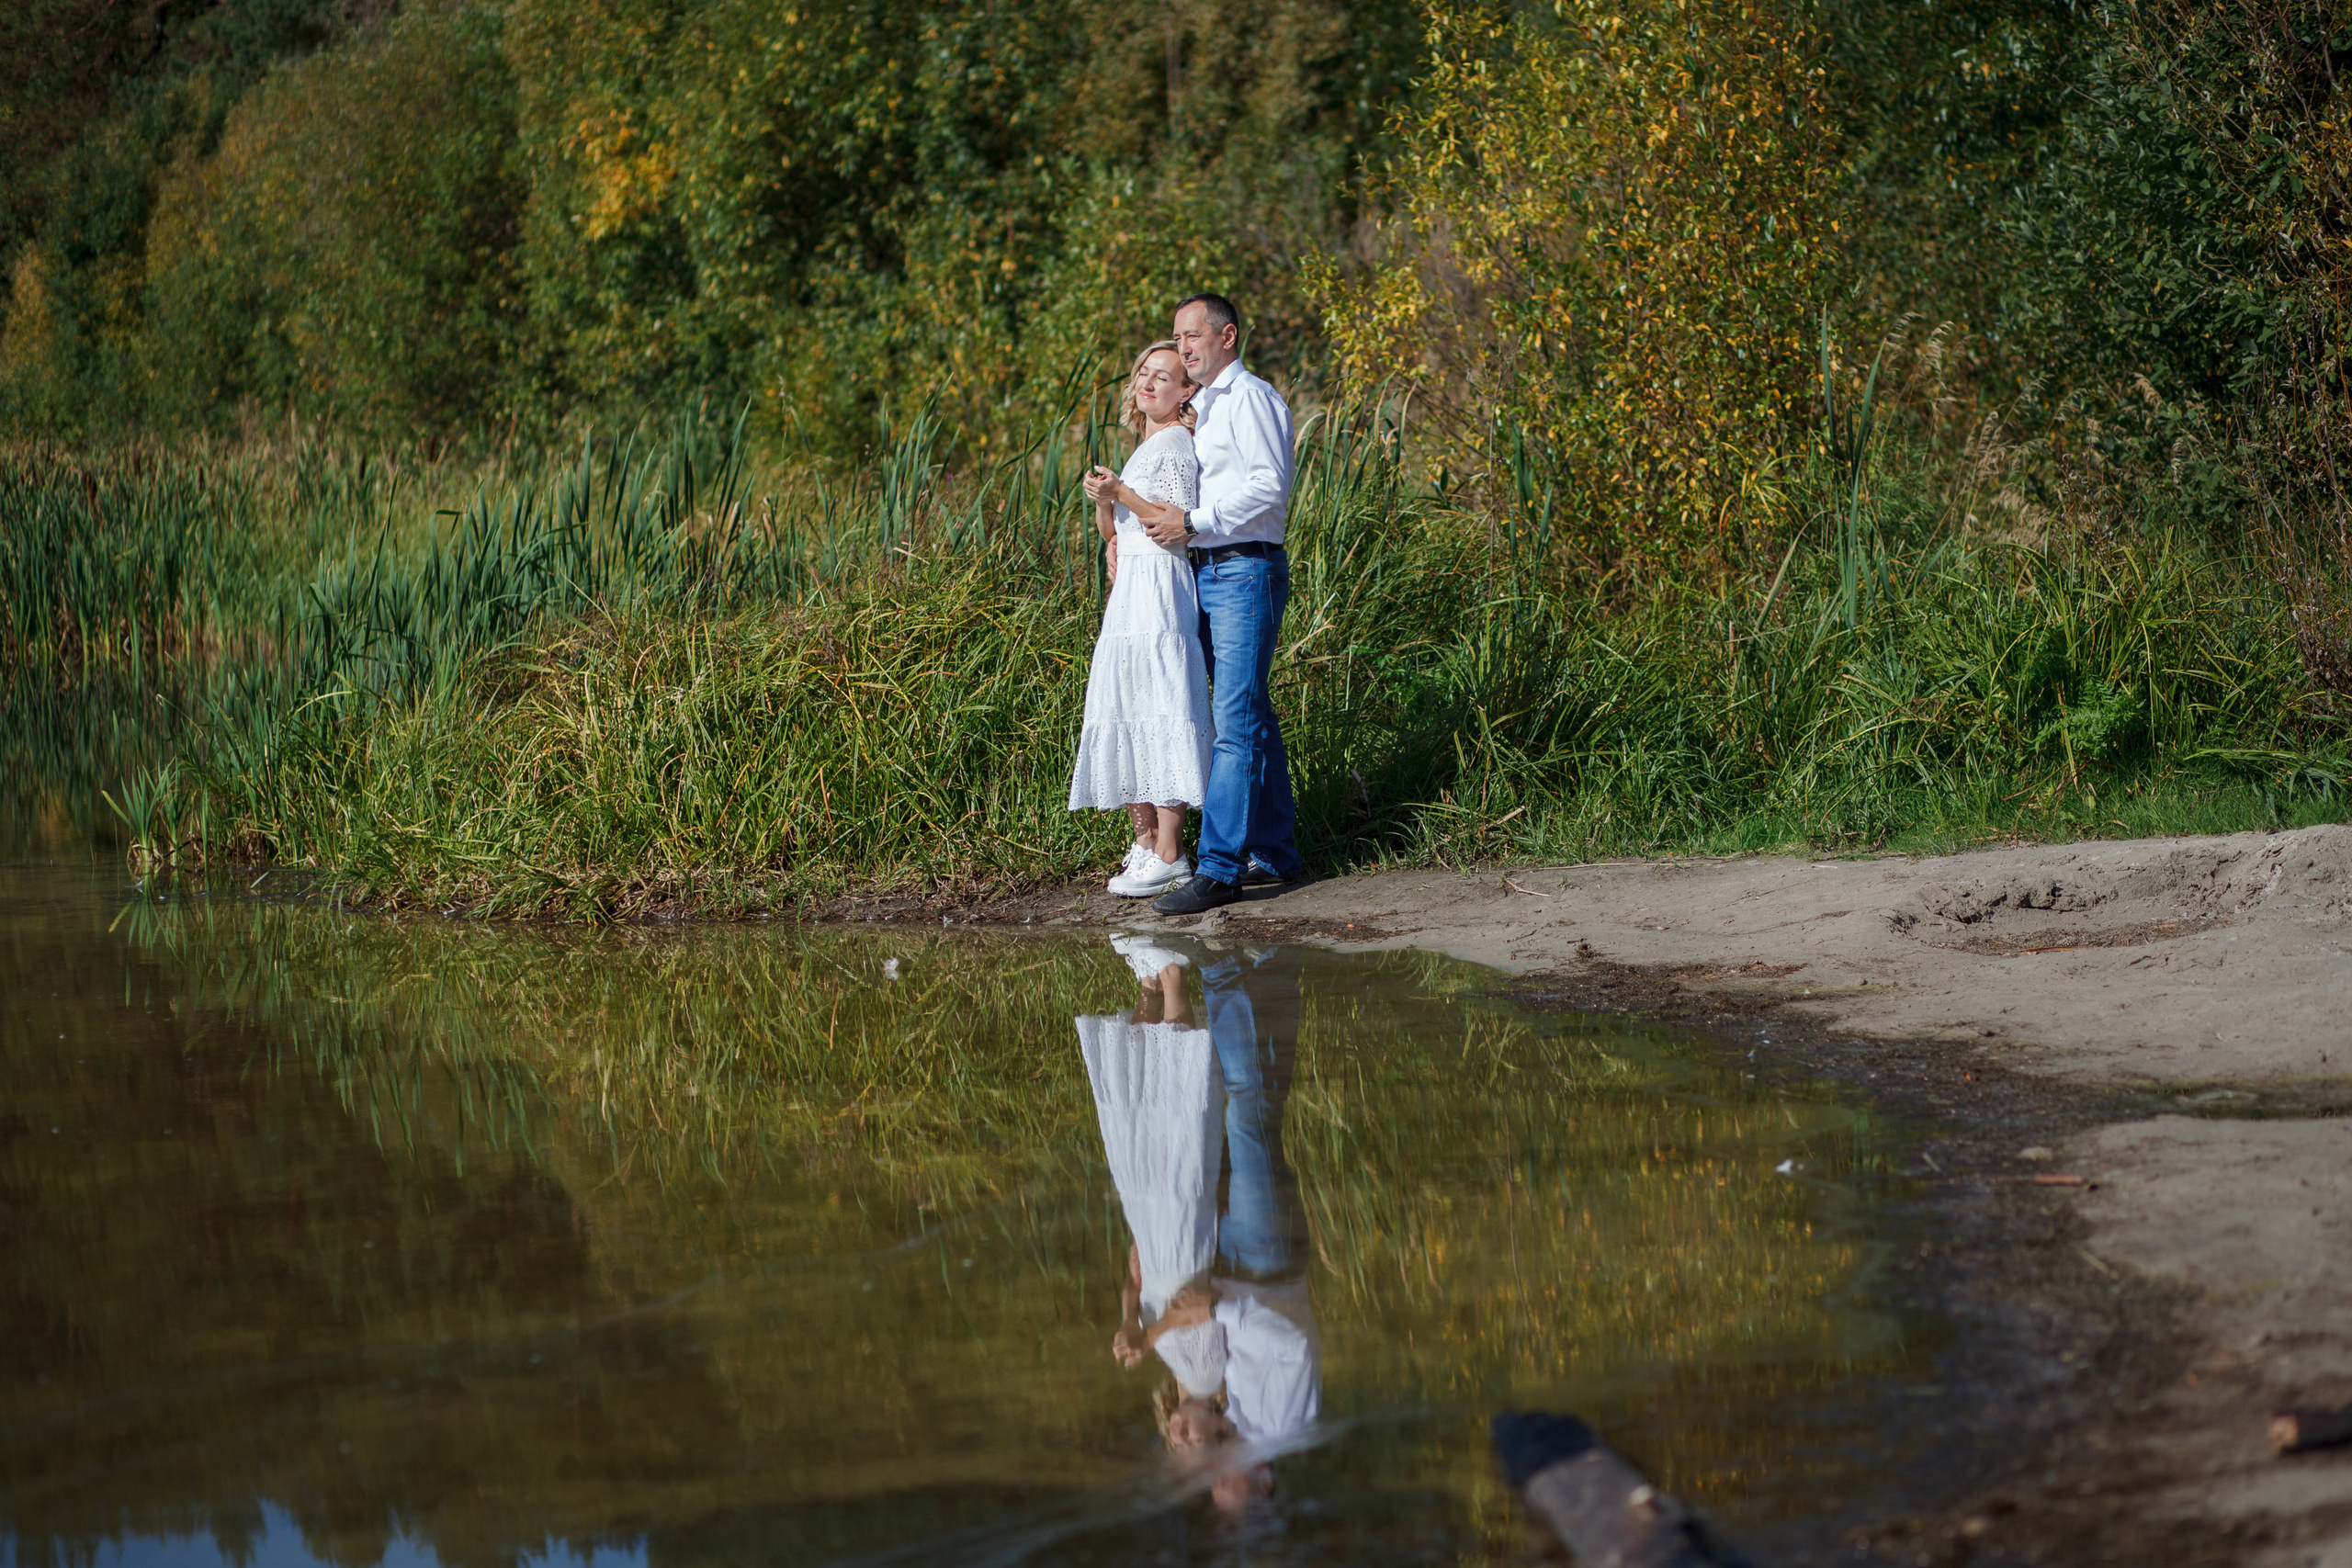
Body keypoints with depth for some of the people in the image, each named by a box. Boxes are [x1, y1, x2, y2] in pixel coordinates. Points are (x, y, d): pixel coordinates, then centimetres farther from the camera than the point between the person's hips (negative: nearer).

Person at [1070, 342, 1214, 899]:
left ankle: (1169, 855, -10)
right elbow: (1112, 528, 25)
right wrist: (1104, 501, 5)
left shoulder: (1173, 443, -9)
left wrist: (1121, 492, -18)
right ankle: (1146, 838, 16)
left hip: (1160, 590, -10)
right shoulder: (1145, 445, 20)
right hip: (1130, 591, 10)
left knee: (1161, 717, -10)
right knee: (1125, 715, 10)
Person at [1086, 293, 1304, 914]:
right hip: (1203, 576, 10)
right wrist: (1122, 499, 7)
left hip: (1245, 571, -10)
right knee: (1250, 716, 12)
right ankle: (1274, 851, 17)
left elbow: (1269, 486, -16)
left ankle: (1219, 868, -18)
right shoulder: (1199, 408, 21)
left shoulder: (1250, 398, -7)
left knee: (1235, 718, -13)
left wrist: (1192, 522, -18)